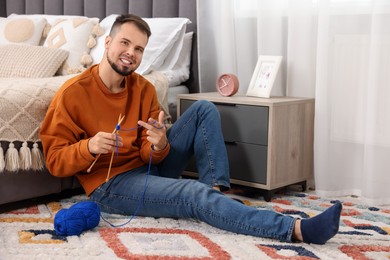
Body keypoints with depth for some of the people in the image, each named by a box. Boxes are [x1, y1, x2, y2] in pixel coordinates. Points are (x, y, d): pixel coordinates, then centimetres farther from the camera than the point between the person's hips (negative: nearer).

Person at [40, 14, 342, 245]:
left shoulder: (144, 89, 2)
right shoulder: (72, 94, -12)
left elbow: (149, 155, -1)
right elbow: (55, 161, -10)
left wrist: (158, 146, -26)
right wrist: (89, 147, -31)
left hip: (149, 168, 6)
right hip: (111, 184, -6)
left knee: (204, 109, -2)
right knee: (196, 194, -29)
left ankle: (218, 191, -16)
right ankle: (295, 229, -36)